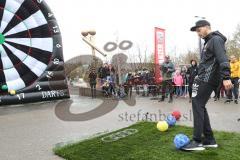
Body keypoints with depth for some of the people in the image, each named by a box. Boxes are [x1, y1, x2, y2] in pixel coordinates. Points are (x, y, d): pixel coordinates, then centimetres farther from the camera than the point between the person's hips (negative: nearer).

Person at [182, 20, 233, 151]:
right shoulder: (208, 42, 23)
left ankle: (197, 141, -6)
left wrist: (226, 77, -30)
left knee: (197, 106, -10)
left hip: (206, 80, -10)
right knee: (200, 107, 9)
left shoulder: (216, 39, -7)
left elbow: (223, 59, -20)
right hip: (204, 79, 10)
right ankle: (209, 139, 15)